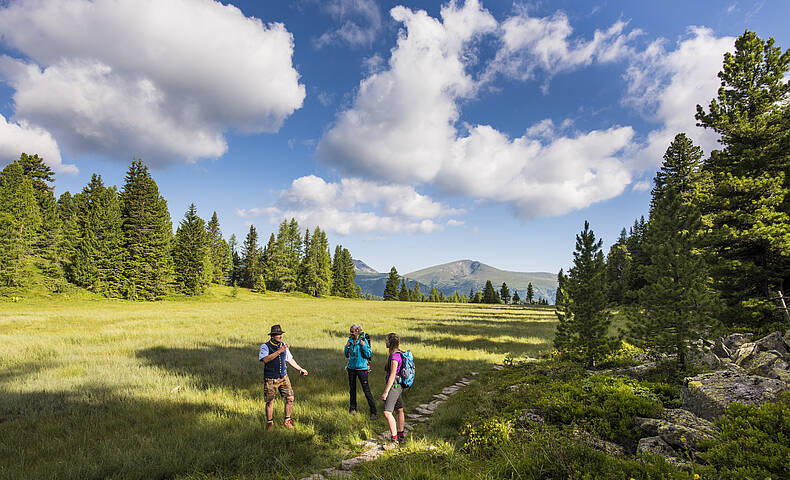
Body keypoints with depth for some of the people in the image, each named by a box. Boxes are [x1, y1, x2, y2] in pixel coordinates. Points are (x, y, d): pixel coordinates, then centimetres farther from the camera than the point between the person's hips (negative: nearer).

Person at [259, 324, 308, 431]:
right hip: (270, 379, -4)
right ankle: (270, 423, 24)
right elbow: (265, 359, -28)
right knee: (270, 402, 3)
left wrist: (300, 369, 20)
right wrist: (279, 351, -32)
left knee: (290, 398, -2)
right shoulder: (265, 346, -9)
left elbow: (290, 359, 18)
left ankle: (288, 420, 15)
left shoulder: (283, 345, 7)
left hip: (283, 377, 4)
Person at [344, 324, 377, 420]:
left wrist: (364, 345, -22)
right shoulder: (350, 340, 2)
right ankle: (352, 408, 32)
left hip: (361, 368, -5)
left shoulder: (363, 341, -10)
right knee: (352, 389, 15)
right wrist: (347, 347, -6)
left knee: (366, 389, -6)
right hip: (351, 368, 5)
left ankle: (373, 411, 0)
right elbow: (346, 355, 10)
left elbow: (369, 355, -12)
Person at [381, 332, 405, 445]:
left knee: (387, 413, -13)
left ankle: (394, 439, -9)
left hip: (394, 386, -11)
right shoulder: (399, 353, 9)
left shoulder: (395, 356, -21)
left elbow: (392, 375, -23)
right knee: (399, 410, 19)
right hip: (397, 386, 11)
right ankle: (400, 435, 32)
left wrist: (385, 392, -21)